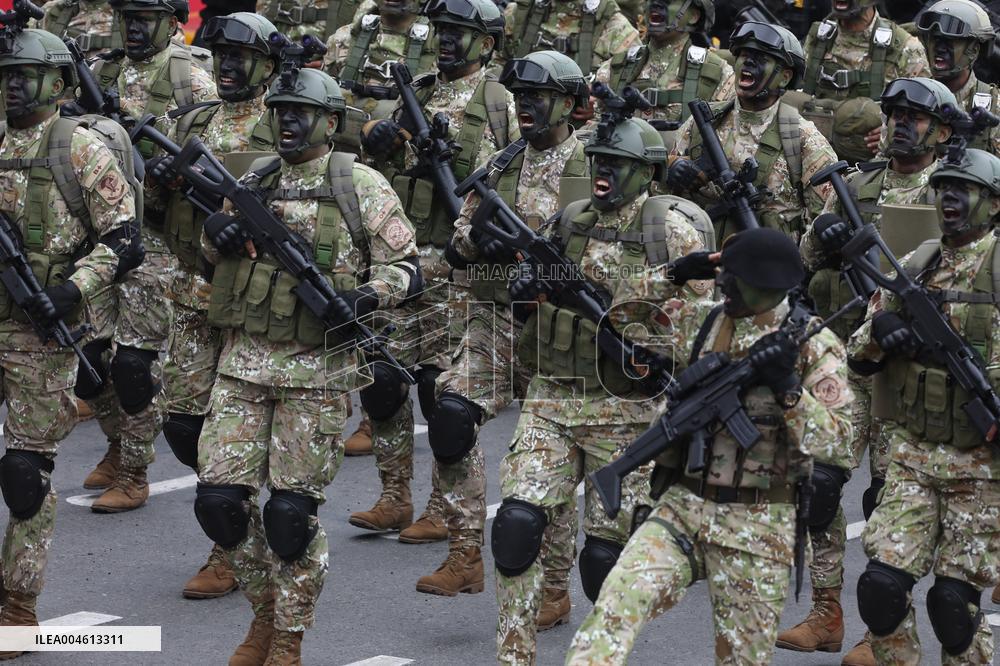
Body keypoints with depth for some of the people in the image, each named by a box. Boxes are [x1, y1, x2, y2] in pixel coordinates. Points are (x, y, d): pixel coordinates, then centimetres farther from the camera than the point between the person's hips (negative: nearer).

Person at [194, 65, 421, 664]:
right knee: (220, 496, 0)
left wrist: (364, 296, -21)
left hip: (316, 371, -4)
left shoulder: (361, 186, -2)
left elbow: (405, 267, -2)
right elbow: (215, 252, 22)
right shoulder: (256, 179, 12)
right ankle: (266, 610, 23)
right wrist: (218, 234, -1)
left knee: (292, 510, -1)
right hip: (243, 361, 5)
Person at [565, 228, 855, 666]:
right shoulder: (698, 322, 6)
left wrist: (788, 386, -24)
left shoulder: (814, 344, -5)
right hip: (680, 510, 2)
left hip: (757, 528, -2)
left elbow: (835, 444, -12)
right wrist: (671, 276, 2)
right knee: (616, 604, -23)